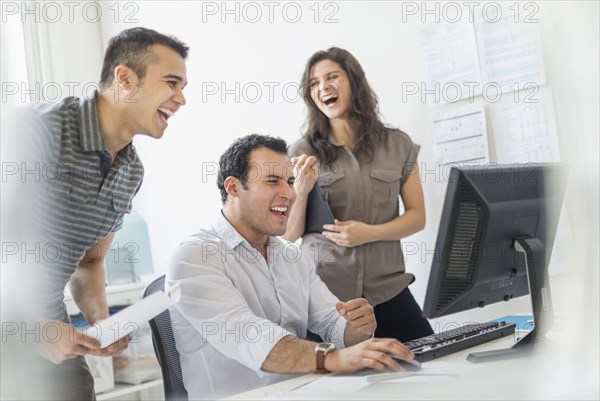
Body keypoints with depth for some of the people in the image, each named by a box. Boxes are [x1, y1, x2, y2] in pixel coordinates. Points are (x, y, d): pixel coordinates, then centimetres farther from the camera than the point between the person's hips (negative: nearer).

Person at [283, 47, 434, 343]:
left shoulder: (398, 145, 7)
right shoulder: (302, 154, 3)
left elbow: (417, 216, 6)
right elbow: (289, 234, 2)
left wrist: (370, 233, -10)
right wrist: (302, 188, -15)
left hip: (387, 289, 2)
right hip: (323, 292, -1)